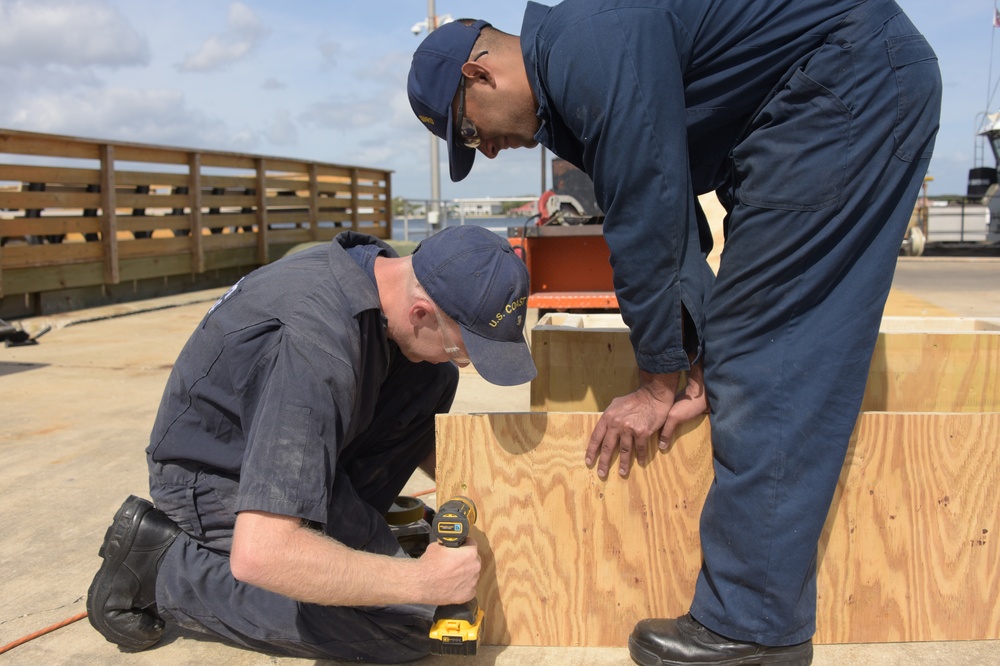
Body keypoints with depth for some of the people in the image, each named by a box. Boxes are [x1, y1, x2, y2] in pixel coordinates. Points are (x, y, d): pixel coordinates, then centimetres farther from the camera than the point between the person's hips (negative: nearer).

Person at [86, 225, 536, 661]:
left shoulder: (372, 264, -7)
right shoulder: (319, 347, -36)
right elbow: (258, 554, -41)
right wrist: (423, 581, -33)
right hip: (219, 482, -8)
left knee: (433, 379, -1)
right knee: (403, 625, -15)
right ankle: (167, 564, -6)